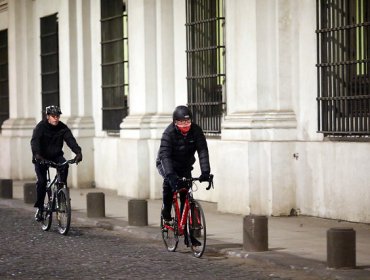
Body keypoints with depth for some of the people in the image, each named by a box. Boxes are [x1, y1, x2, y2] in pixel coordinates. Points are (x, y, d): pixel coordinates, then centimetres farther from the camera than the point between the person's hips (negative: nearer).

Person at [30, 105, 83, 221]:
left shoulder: (62, 128, -8)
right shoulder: (40, 127, -16)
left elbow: (70, 140, -21)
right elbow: (35, 141, -31)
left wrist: (78, 152, -40)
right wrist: (37, 155, -50)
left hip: (56, 156, 2)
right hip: (42, 157, -2)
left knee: (64, 165, -30)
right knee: (41, 181, -16)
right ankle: (39, 207, -2)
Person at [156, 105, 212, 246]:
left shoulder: (196, 130, -19)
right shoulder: (169, 133, -28)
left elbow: (202, 151, -24)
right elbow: (165, 155, -37)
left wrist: (205, 171, -38)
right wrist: (170, 174, -51)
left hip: (185, 166, 3)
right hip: (166, 164, -3)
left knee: (186, 197, -3)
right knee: (169, 180, -36)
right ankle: (166, 210, -13)